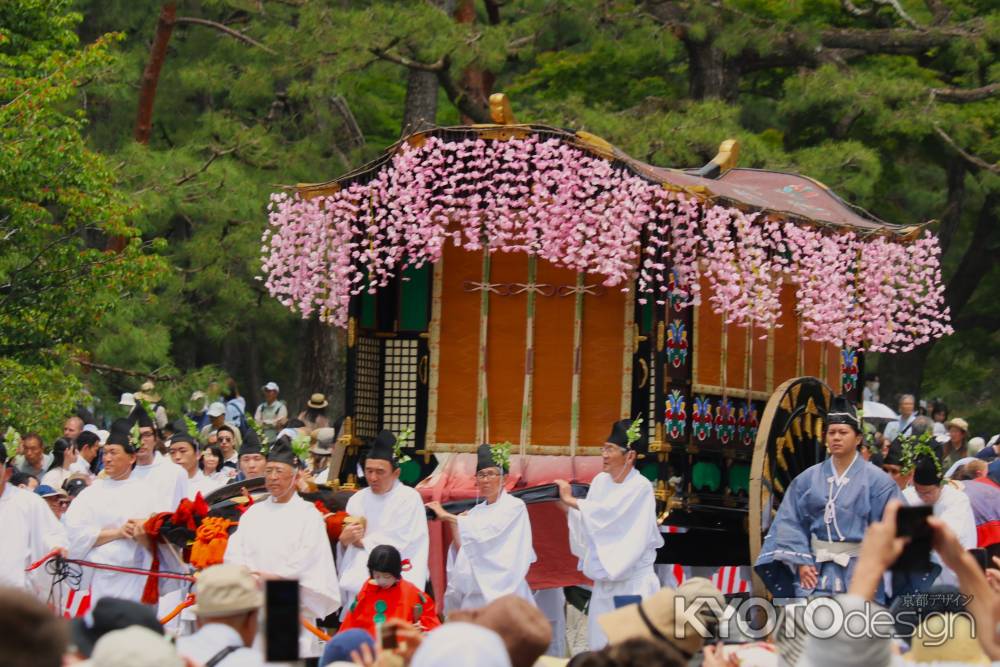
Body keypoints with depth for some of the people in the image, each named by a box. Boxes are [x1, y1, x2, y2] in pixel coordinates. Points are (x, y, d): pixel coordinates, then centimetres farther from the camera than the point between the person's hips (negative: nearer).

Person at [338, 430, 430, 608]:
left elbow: (399, 543, -8)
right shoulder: (357, 500, 12)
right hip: (359, 579, 4)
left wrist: (362, 542, 1)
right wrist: (344, 540, -14)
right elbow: (344, 549, 10)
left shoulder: (409, 498, -2)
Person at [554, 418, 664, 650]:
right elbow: (589, 521, 7)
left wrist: (572, 501, -18)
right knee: (601, 643, 5)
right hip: (605, 577, 6)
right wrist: (569, 508, -10)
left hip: (633, 580, -6)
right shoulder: (600, 481, 7)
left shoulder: (640, 487, -11)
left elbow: (609, 513, -24)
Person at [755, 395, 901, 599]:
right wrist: (801, 562, -5)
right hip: (816, 569, 2)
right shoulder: (807, 479, 7)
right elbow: (790, 523, 6)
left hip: (858, 571, -2)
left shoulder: (878, 481, -2)